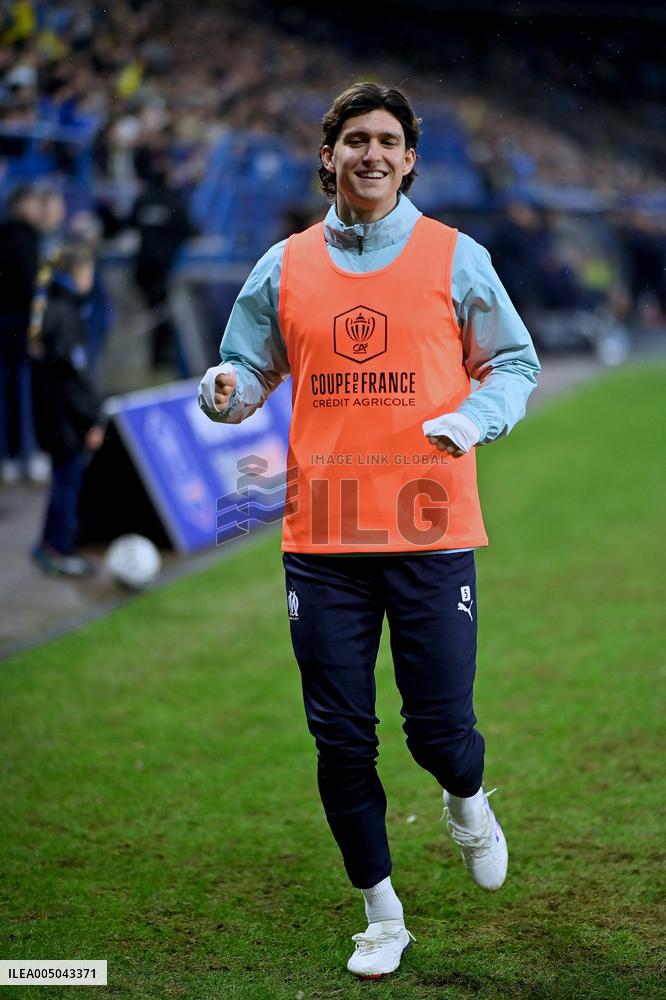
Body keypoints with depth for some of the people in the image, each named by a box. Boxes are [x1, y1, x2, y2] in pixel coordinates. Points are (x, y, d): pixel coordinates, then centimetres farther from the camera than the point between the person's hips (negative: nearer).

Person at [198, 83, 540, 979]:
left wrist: (474, 418, -10)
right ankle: (382, 915, 22)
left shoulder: (457, 258, 3)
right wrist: (226, 393, -10)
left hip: (430, 534, -2)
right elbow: (250, 370, 14)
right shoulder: (285, 268, 8)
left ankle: (467, 799, 36)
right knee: (340, 739, 4)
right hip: (321, 537, 2)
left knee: (439, 728, -3)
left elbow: (516, 362, 10)